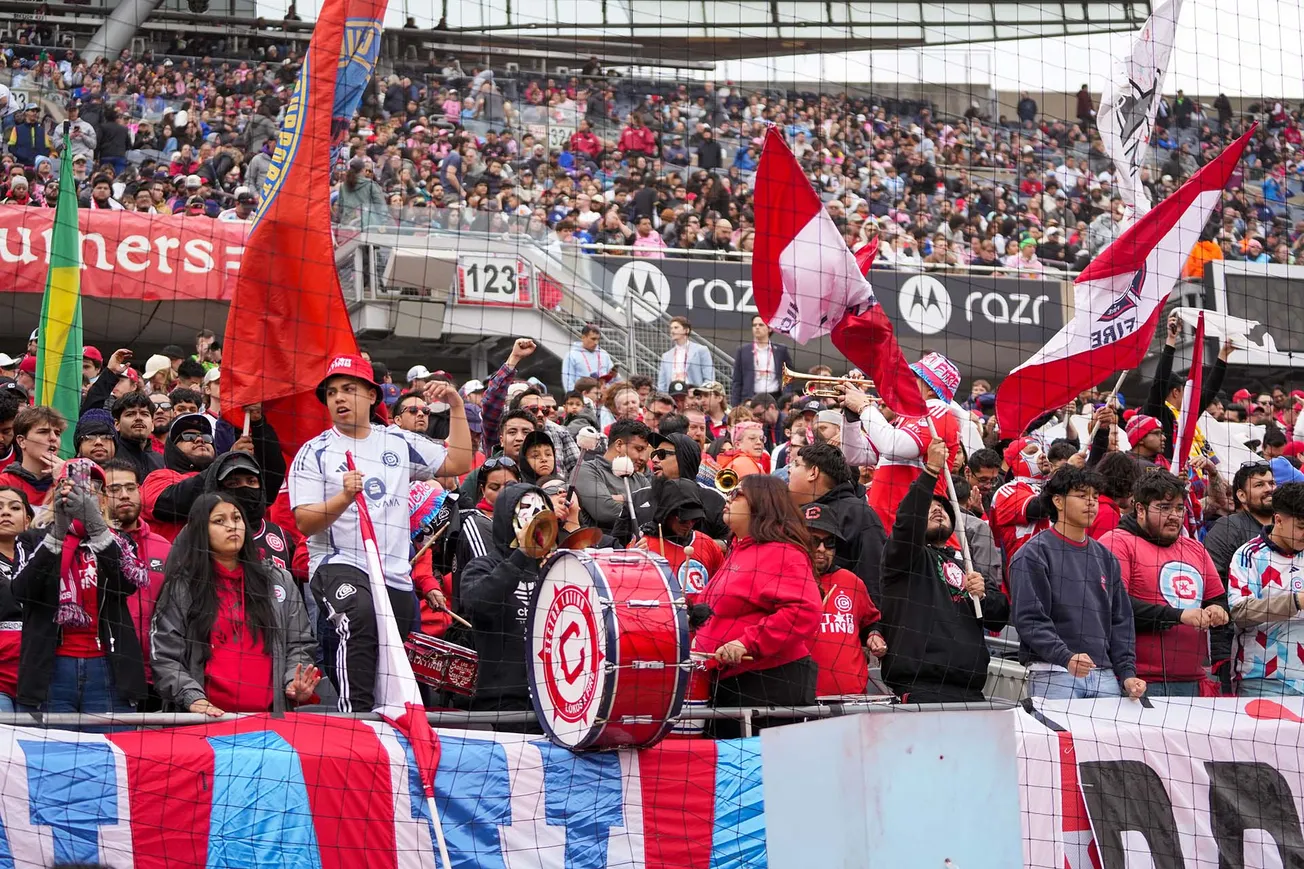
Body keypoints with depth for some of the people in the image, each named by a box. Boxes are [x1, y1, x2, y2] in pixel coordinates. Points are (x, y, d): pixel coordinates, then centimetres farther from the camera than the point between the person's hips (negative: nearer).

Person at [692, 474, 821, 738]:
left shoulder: (782, 553, -10)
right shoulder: (738, 553, 22)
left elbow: (803, 610, -25)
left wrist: (748, 644, -27)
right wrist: (699, 638, 18)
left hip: (769, 684, -10)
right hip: (730, 684, 10)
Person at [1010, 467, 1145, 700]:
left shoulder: (1105, 558, 18)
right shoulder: (1033, 554, -1)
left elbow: (1121, 620, 17)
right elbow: (1029, 618, -10)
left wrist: (1127, 673, 5)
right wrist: (1066, 657, -23)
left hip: (1105, 677, 5)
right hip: (1053, 675, -5)